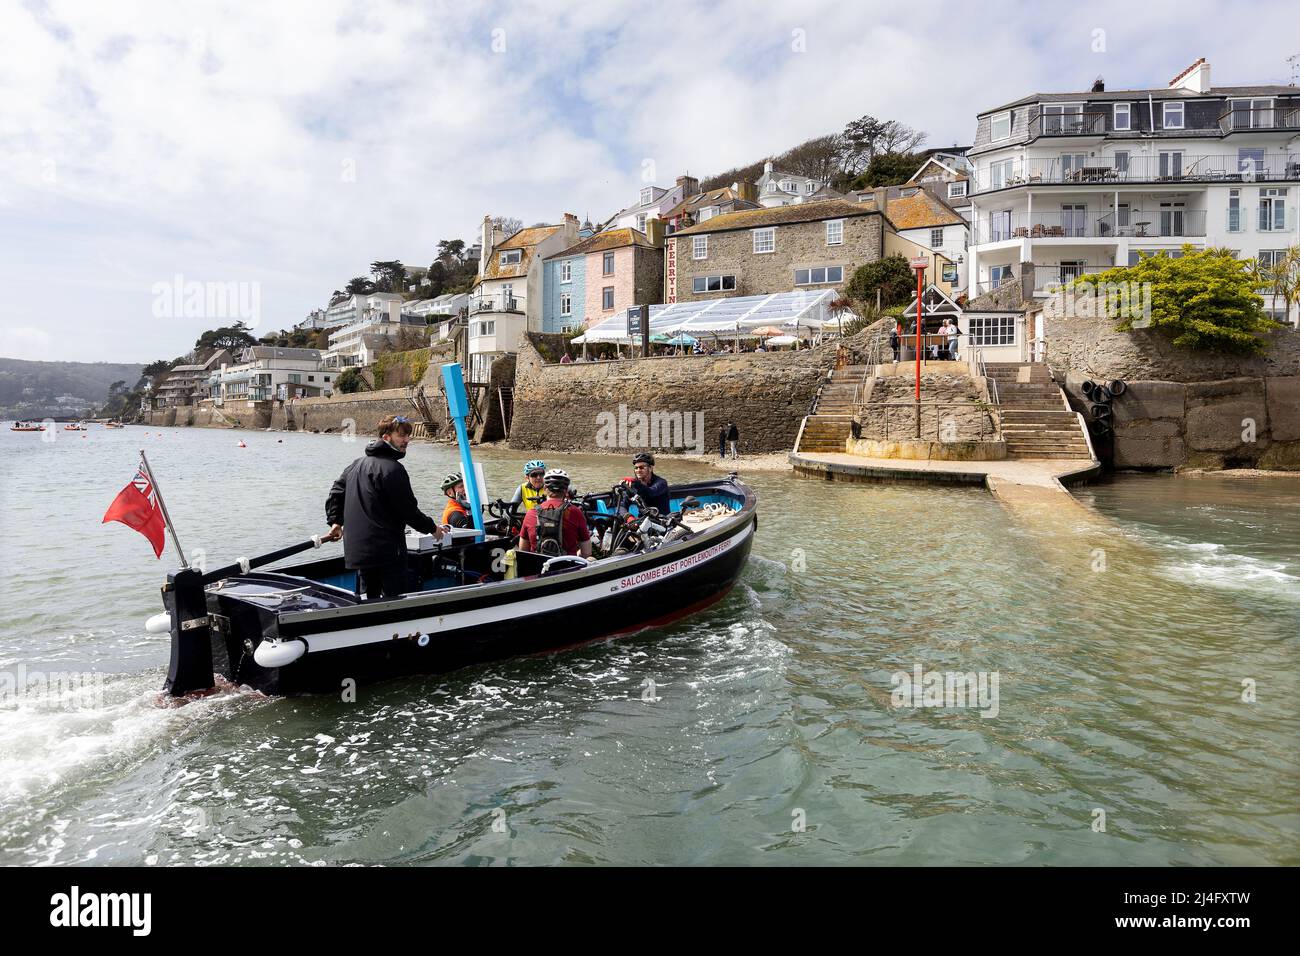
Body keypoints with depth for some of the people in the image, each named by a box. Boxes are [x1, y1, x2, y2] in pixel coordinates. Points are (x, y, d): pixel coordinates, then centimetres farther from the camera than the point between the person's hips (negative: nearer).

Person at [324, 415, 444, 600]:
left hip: (357, 549, 9)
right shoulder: (392, 468, -15)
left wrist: (335, 521, 22)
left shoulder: (357, 464, 14)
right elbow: (408, 509, -14)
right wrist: (432, 527, -1)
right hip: (387, 550, -9)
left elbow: (336, 492, 18)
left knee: (368, 599, 18)